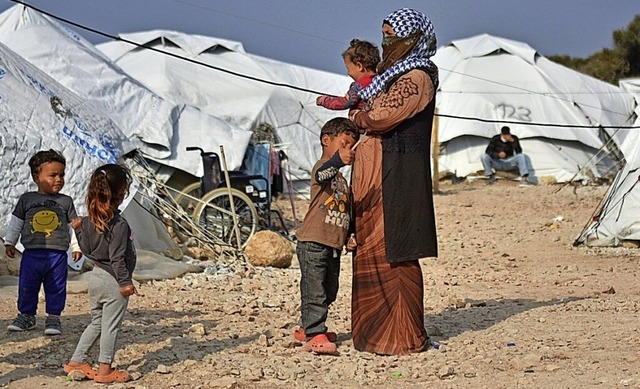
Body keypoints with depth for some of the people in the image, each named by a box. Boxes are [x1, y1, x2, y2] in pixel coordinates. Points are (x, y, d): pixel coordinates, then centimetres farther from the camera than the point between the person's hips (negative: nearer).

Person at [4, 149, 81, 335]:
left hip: (57, 255, 0)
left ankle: (53, 317, 15)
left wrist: (76, 247, 7)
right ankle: (26, 315, 21)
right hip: (31, 254, 0)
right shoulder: (26, 200, 5)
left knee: (56, 288, 4)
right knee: (27, 287, 6)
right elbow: (15, 222, 12)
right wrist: (9, 242, 10)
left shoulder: (66, 202, 5)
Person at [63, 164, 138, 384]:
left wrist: (78, 230, 14)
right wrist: (125, 282, -16)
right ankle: (105, 370, 9)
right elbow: (117, 257, -20)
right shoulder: (118, 224, -20)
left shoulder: (90, 220, 2)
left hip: (96, 276, 8)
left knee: (96, 322, 20)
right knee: (111, 326, 3)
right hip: (113, 280, -8)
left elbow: (87, 250, 9)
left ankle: (76, 361, 24)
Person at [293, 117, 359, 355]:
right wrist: (338, 160, -55)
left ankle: (308, 329, 28)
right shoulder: (322, 167, -8)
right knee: (314, 291, -10)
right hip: (313, 243, -9)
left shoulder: (342, 179, 22)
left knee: (328, 293, 15)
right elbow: (321, 174, -35)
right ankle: (314, 335, -11)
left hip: (334, 246, 10)